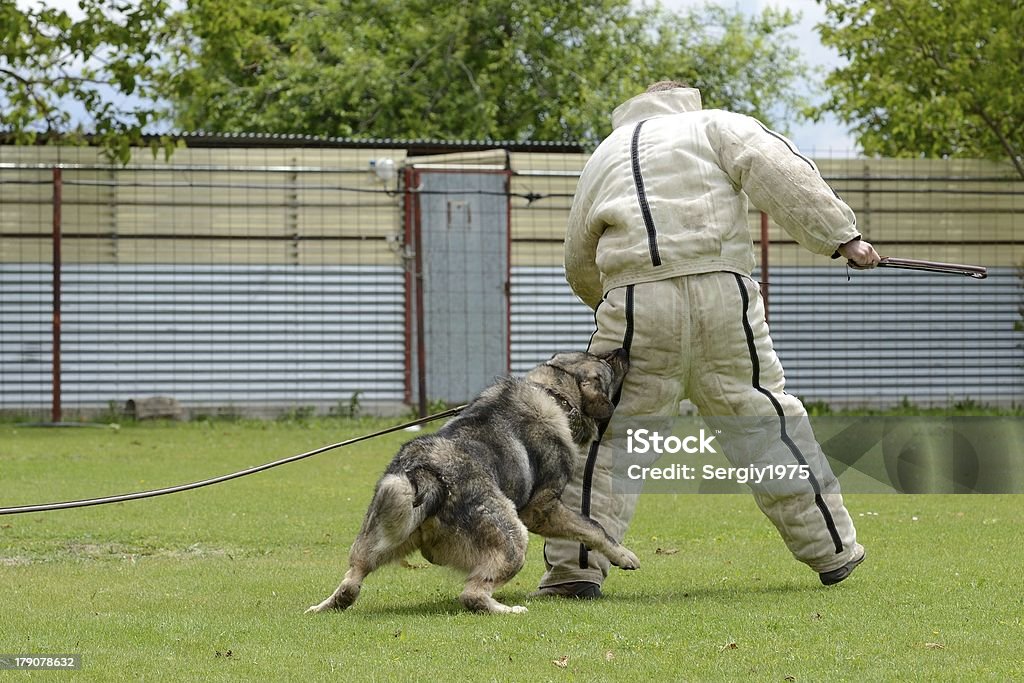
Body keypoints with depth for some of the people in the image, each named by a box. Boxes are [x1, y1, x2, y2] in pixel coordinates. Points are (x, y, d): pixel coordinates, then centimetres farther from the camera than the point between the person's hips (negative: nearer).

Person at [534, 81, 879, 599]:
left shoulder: (605, 154, 28)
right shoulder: (715, 125, 19)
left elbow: (580, 267, 29)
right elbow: (779, 173, -1)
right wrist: (841, 236, -4)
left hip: (636, 303, 1)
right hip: (722, 292, -1)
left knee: (609, 430, 7)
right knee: (764, 419, 11)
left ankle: (576, 567, -1)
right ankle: (832, 550, 18)